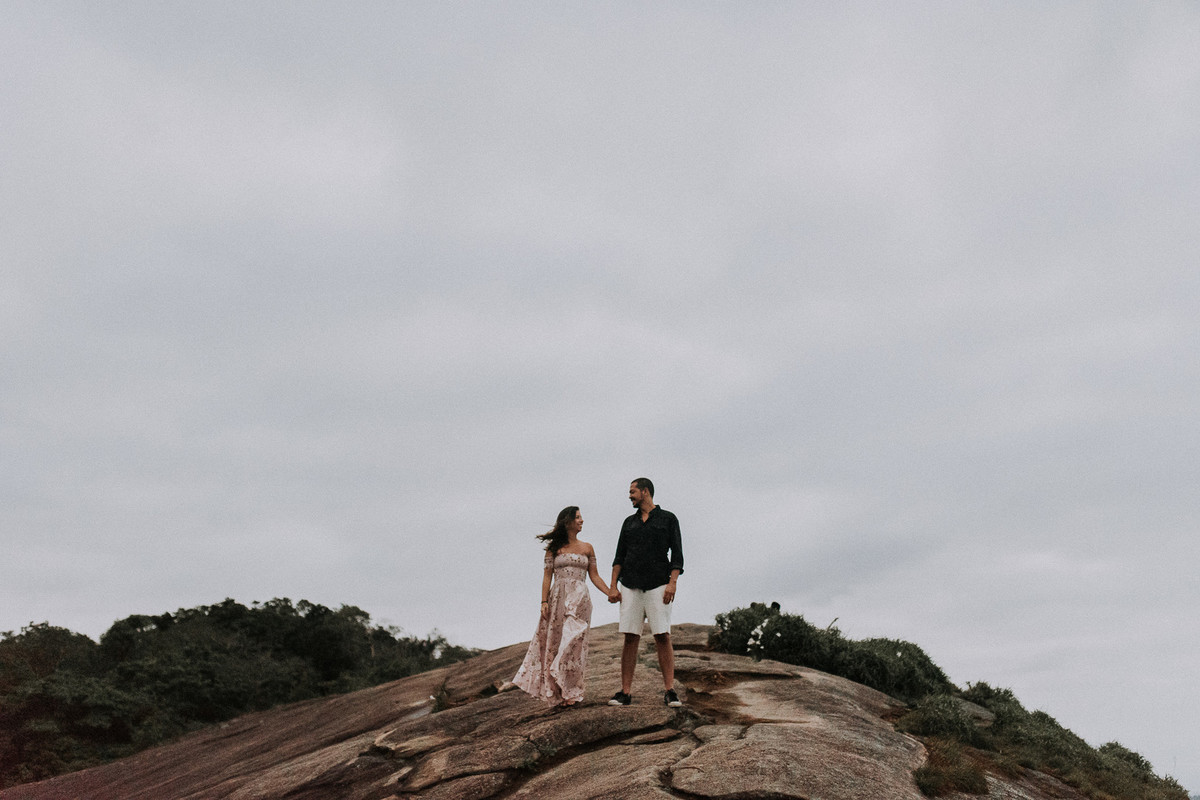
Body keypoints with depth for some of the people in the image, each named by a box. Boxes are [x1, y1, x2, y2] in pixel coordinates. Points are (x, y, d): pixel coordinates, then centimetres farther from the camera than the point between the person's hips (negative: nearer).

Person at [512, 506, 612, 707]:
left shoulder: (587, 548, 11)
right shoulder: (554, 548, 6)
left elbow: (594, 576, 11)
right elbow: (547, 576, 4)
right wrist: (544, 602, -5)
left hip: (578, 599, 0)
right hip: (557, 598, 0)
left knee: (573, 642, -7)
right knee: (554, 643, 0)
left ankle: (570, 693, -3)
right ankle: (557, 693, 9)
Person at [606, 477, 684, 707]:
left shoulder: (668, 518, 6)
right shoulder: (629, 522, 17)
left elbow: (677, 554, 1)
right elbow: (619, 556, 14)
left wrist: (672, 583, -12)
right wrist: (612, 586, 3)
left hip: (658, 585, -3)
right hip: (631, 587, 3)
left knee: (663, 637, -9)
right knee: (630, 638, 0)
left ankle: (669, 691, -7)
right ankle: (625, 692, 1)